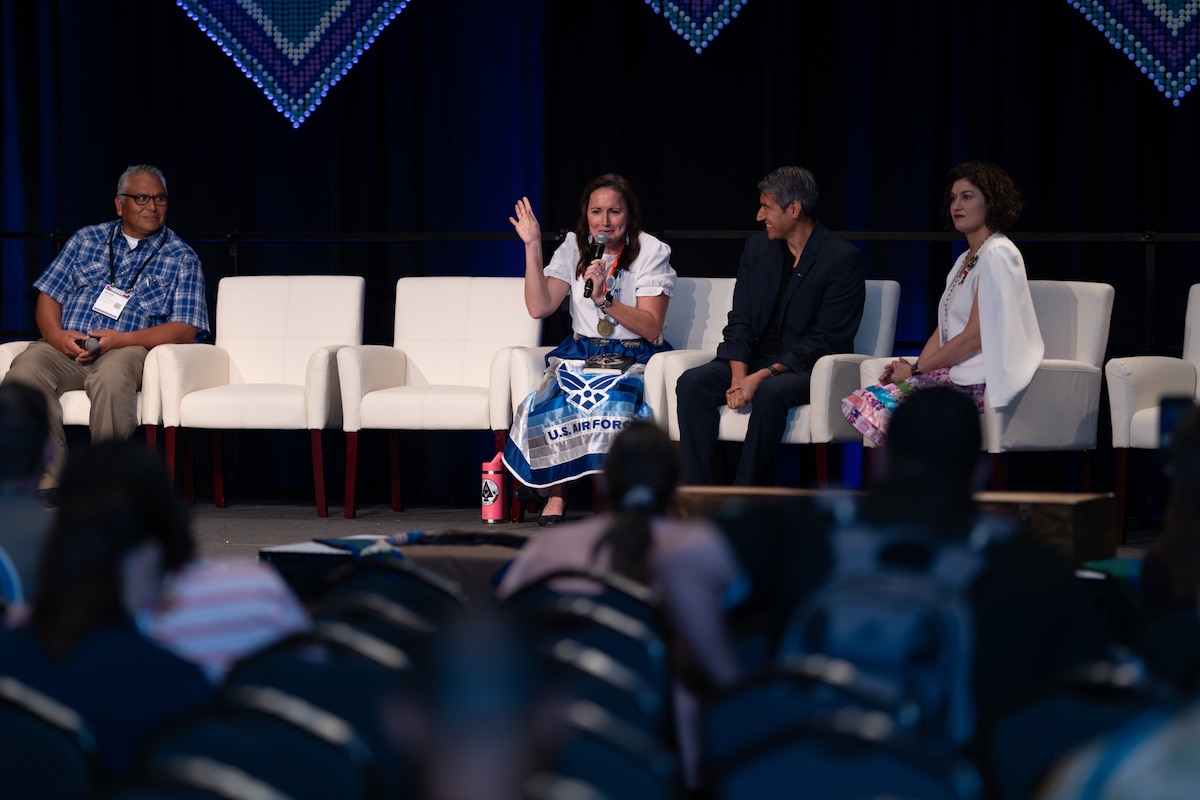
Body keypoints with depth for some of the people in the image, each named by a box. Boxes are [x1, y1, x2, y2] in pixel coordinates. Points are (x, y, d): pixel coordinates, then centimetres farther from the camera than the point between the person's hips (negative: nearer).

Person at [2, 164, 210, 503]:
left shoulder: (182, 258, 11)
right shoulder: (86, 240, 19)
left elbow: (186, 330, 0)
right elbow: (48, 296, 15)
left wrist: (120, 340, -14)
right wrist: (57, 336, -9)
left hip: (130, 349, -3)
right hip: (66, 348, 3)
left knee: (111, 376, -39)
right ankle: (47, 480, -26)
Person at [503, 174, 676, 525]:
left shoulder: (651, 252, 0)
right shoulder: (574, 248, 10)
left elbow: (651, 327, -7)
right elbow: (539, 307, -1)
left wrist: (604, 300, -19)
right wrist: (532, 246, -4)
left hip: (634, 356, -3)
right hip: (581, 352, 3)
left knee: (611, 400, -36)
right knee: (556, 396, -31)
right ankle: (555, 494, -21)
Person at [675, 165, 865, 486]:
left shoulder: (842, 258, -8)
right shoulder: (757, 248, 11)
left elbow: (826, 339, -14)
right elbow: (739, 322, 8)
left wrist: (764, 376, -22)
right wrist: (739, 376, -12)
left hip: (805, 368, -6)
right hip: (754, 361, 6)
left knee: (769, 393, -38)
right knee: (691, 383, -21)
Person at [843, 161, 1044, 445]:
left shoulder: (998, 255, -9)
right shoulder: (965, 260, 22)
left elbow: (974, 337, -14)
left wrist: (916, 370, -10)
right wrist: (915, 367, -1)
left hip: (977, 384, -9)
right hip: (952, 373, 9)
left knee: (877, 405, -22)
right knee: (861, 403, -12)